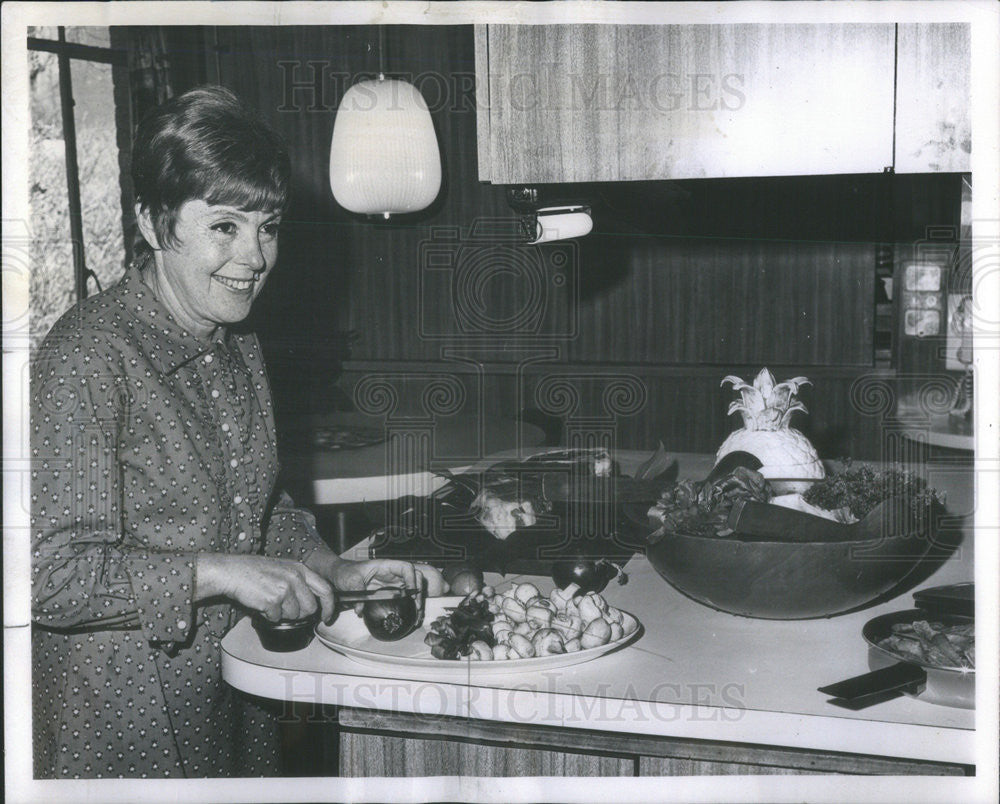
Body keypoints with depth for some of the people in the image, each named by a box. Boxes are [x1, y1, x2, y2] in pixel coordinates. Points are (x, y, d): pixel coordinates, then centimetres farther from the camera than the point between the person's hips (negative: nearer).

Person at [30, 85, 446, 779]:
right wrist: (220, 572, -30)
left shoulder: (238, 345, 6)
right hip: (124, 721, -7)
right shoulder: (86, 358, -21)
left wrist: (333, 571, 0)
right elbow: (51, 576, -24)